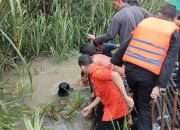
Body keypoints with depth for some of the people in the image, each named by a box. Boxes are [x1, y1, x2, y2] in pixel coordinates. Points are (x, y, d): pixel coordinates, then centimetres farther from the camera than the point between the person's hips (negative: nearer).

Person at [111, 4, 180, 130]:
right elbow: (169, 62, -6)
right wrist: (160, 85, -10)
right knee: (144, 106, 12)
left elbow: (125, 45, 14)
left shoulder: (144, 22, 15)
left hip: (130, 68, 4)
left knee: (136, 99, 28)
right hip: (149, 74, -4)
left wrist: (114, 63, 18)